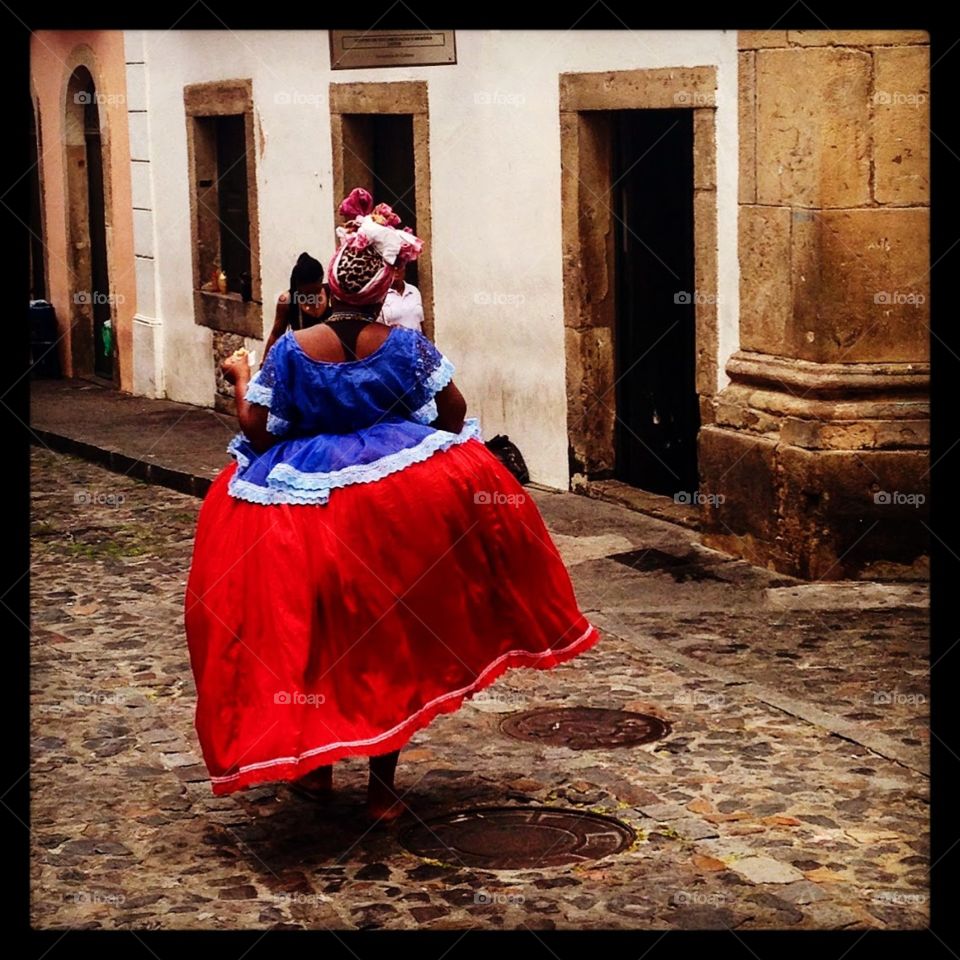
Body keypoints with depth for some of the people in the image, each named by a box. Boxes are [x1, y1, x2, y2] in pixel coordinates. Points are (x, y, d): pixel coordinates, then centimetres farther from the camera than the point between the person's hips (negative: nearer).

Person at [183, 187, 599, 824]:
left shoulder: (292, 350, -10)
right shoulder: (406, 346, -8)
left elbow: (256, 432, -6)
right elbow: (455, 417, -1)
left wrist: (240, 379, 12)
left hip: (303, 504, 0)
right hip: (395, 507, 1)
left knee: (307, 639, 16)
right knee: (390, 638, 11)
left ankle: (313, 766, 24)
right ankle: (383, 789, 14)